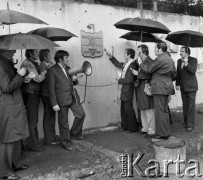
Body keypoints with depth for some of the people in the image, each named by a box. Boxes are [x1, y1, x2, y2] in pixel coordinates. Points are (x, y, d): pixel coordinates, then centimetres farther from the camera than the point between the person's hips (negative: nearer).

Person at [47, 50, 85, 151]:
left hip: (73, 97, 6)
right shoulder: (52, 70, -9)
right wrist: (54, 104, -14)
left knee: (81, 114, 4)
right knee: (63, 122, 5)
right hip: (62, 100, -6)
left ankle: (75, 133, 28)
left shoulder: (68, 68, 12)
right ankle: (66, 142, 22)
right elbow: (51, 89, -10)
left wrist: (74, 79, 1)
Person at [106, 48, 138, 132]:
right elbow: (118, 64, 28)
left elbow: (129, 80, -23)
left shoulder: (132, 65, -19)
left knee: (128, 109, 0)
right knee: (123, 109, 15)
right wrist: (111, 56, 21)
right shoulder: (125, 64, 8)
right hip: (123, 91, 9)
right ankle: (124, 126, 27)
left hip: (127, 91, -9)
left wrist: (120, 80, -11)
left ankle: (133, 127, 12)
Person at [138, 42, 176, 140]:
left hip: (159, 88, -10)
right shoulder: (170, 59, 14)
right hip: (167, 87, 10)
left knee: (160, 111, -3)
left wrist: (140, 63, 6)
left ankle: (162, 134, 3)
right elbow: (174, 74, 19)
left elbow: (148, 70, -10)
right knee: (165, 111, 16)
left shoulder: (159, 59, -16)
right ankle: (166, 132, 24)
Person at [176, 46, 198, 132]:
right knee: (185, 105, 8)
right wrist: (177, 84, 11)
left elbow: (193, 71, -18)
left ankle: (190, 124, -2)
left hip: (191, 86, -5)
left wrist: (186, 63, -25)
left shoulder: (193, 60, -7)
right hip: (183, 86, 5)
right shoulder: (179, 61, 8)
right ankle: (186, 122, 17)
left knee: (191, 105, -5)